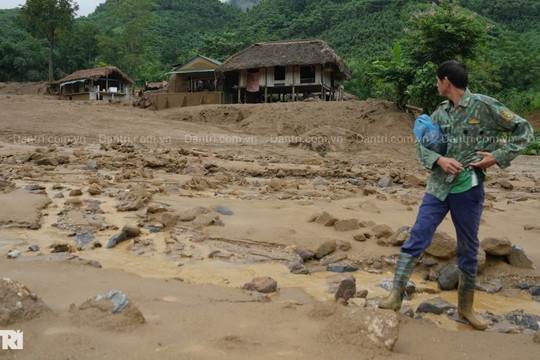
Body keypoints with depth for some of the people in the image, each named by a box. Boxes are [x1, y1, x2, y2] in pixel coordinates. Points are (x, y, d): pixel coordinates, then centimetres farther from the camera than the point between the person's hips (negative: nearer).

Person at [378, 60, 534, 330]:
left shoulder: (485, 106, -6)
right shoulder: (440, 112, 6)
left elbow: (523, 130, 0)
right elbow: (420, 145, 7)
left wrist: (498, 157, -10)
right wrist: (439, 159, -13)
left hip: (469, 188, -3)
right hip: (438, 187, 3)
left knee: (468, 249, 11)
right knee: (416, 240, -2)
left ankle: (465, 306, 28)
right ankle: (396, 296, 5)